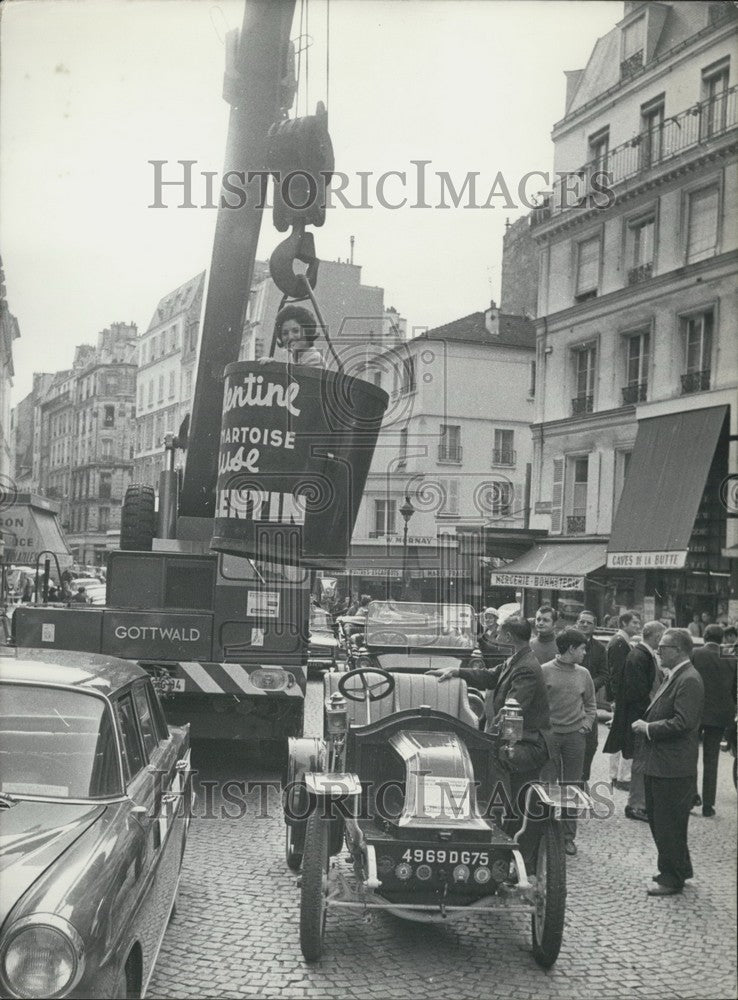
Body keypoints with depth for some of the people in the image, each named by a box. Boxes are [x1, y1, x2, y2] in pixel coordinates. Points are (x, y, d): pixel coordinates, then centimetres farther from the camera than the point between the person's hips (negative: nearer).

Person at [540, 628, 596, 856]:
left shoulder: (583, 673, 8)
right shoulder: (545, 671, -5)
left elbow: (591, 704, 19)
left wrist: (586, 724, 5)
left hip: (575, 735, 3)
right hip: (550, 734, -3)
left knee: (573, 786, 6)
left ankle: (568, 836, 14)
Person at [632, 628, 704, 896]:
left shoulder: (689, 680, -19)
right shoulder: (671, 677, 12)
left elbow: (683, 722, -26)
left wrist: (648, 728, -18)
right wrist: (646, 724, 6)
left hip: (673, 767, -10)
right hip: (659, 763, 10)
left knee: (669, 823, 1)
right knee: (656, 817, 19)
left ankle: (672, 878, 14)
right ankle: (678, 868, 33)